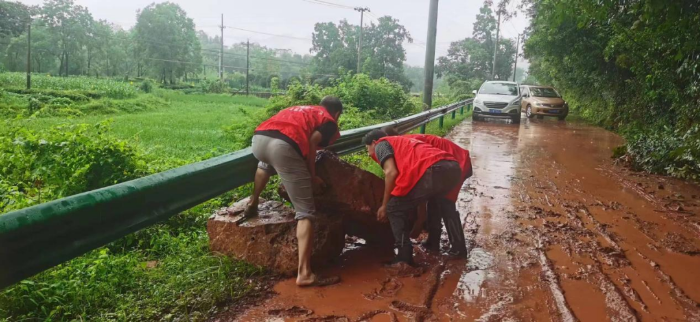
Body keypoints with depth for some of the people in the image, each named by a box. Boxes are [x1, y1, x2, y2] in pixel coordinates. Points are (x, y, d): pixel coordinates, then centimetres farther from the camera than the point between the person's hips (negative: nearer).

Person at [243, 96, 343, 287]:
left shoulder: (300, 110, 39)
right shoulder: (330, 122, 21)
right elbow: (311, 142, 2)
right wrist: (312, 177, 12)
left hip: (259, 138, 6)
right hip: (283, 147, -6)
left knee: (265, 163, 46)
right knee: (306, 212, -1)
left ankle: (252, 205, 53)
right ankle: (304, 273, -7)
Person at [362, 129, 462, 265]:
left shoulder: (381, 144, 18)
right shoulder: (402, 143, 41)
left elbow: (391, 172, 1)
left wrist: (384, 206, 9)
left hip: (434, 170, -8)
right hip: (453, 167, 8)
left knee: (394, 208, 9)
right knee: (435, 198, 38)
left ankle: (404, 257, 4)